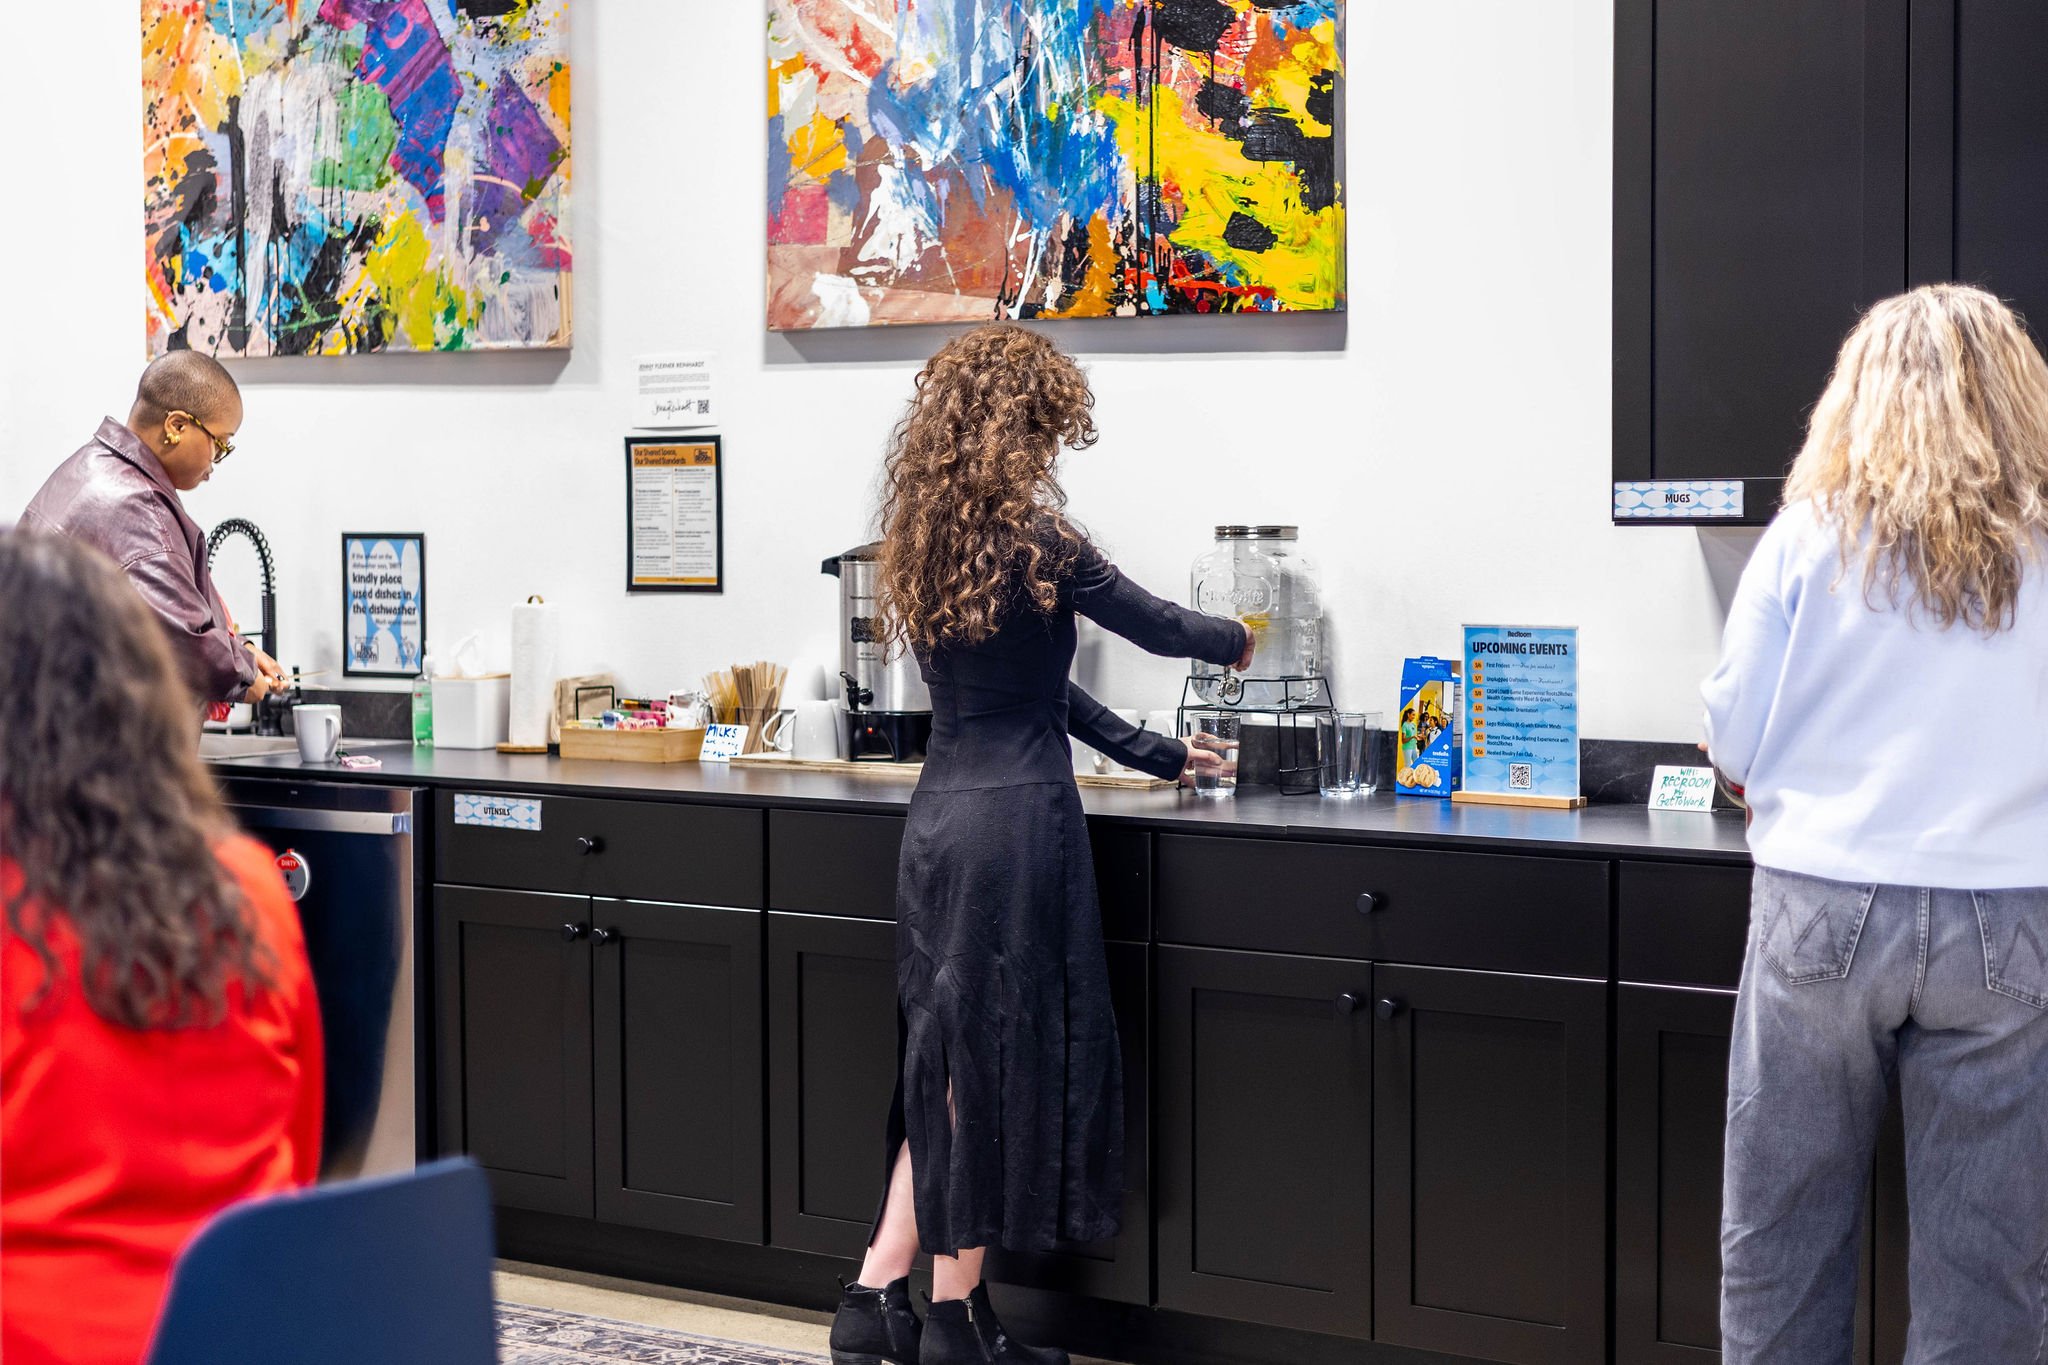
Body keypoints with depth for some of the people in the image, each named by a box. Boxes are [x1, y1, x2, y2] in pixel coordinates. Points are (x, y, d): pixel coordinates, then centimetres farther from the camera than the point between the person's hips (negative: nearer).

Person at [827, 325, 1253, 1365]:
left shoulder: (925, 542, 12)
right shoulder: (1031, 542, -12)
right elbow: (1155, 626, 1)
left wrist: (1154, 754, 26)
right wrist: (1234, 640, 23)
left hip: (939, 814, 8)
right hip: (1015, 819, -8)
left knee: (952, 1064, 15)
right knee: (998, 1063, 2)